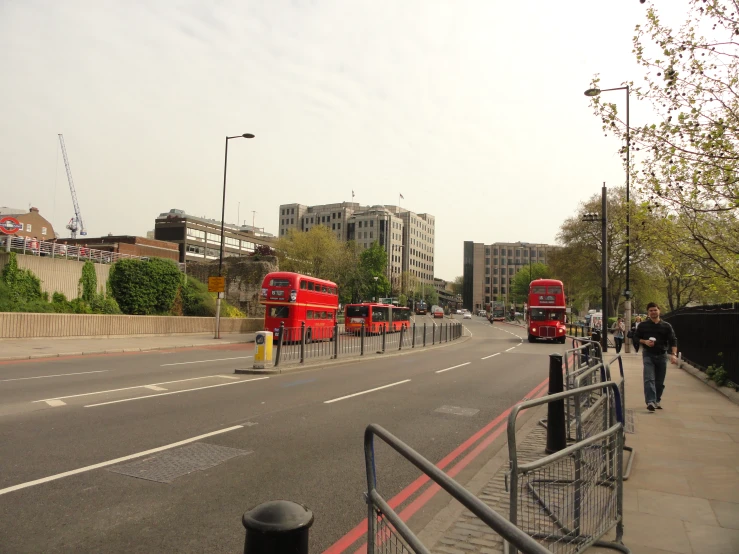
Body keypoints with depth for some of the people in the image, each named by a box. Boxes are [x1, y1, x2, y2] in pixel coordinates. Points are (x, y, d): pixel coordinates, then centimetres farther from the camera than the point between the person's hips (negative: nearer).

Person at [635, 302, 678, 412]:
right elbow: (636, 338, 9)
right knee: (649, 379, -15)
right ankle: (650, 402, -24)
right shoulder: (642, 325, 4)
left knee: (660, 381, 9)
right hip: (648, 355, -2)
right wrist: (645, 341, -12)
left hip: (662, 355, 2)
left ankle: (658, 400, 27)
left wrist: (673, 354, -13)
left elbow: (673, 341, 1)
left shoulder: (666, 326, 6)